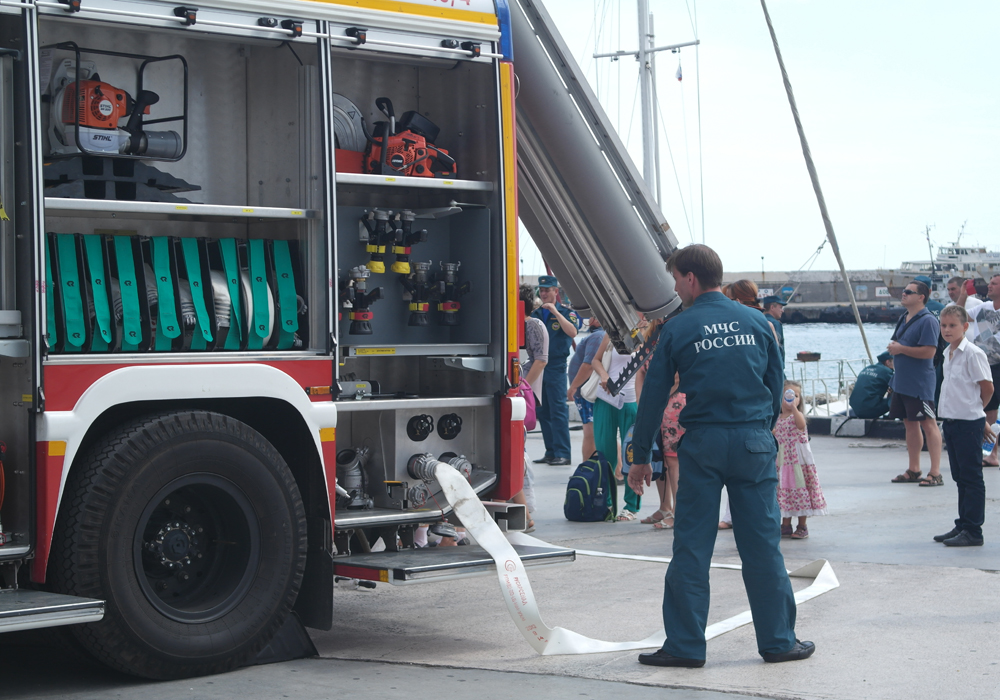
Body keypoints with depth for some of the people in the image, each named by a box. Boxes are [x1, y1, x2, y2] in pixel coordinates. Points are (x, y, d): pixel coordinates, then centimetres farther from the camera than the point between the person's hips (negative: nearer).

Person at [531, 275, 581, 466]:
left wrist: (555, 312, -20)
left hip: (556, 366, -6)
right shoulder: (536, 314, 15)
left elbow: (573, 332, -18)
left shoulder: (566, 311, 0)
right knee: (543, 412, 7)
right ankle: (550, 453, 12)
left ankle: (562, 454, -10)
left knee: (558, 411, -10)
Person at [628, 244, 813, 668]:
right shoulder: (756, 322, 6)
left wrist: (640, 458, 6)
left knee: (691, 547, 3)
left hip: (703, 443, -2)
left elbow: (654, 396, 0)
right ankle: (779, 641, 12)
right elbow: (776, 384, 12)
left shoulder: (678, 329, -2)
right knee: (762, 545, 7)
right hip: (755, 442, 2)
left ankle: (685, 645, 5)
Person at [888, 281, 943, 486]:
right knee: (910, 424, 14)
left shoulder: (928, 321, -14)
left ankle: (935, 473, -5)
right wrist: (893, 349, 9)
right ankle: (913, 470, 22)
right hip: (901, 382, 10)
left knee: (928, 424, -7)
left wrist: (900, 349, -16)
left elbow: (929, 351, -22)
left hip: (919, 383, -10)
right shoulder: (903, 319, 15)